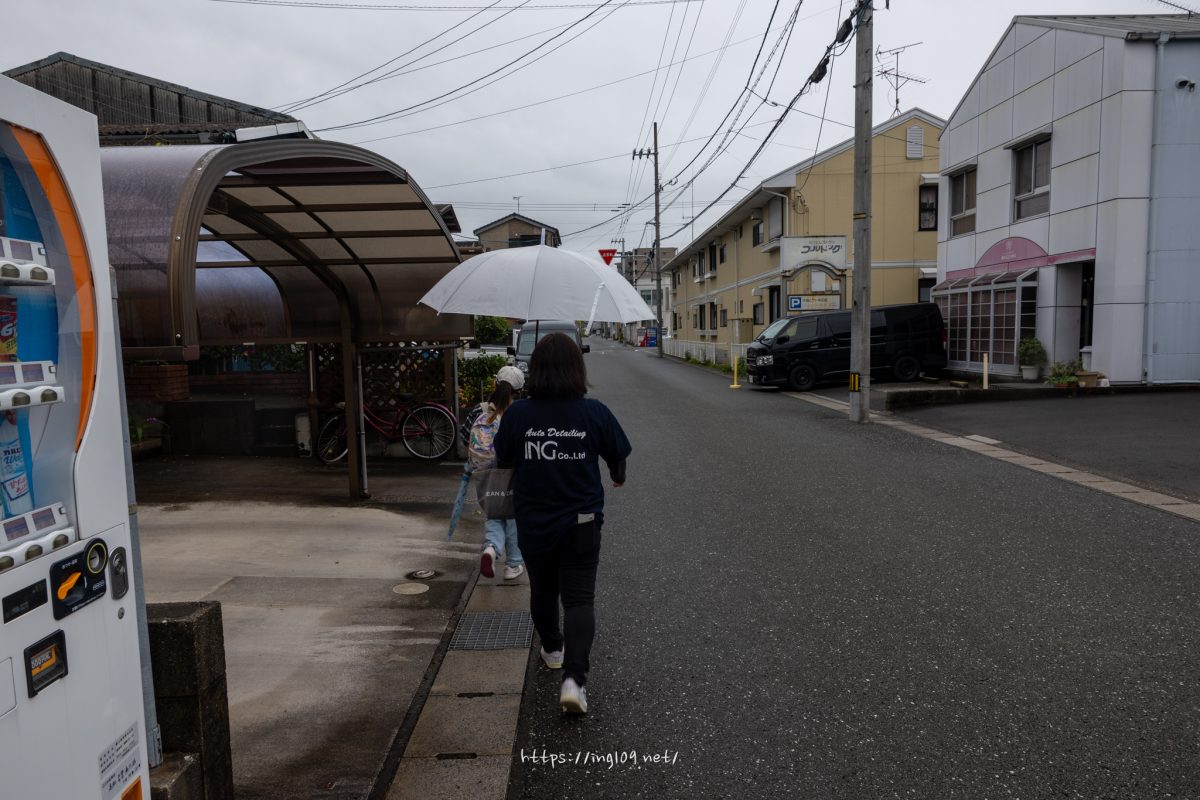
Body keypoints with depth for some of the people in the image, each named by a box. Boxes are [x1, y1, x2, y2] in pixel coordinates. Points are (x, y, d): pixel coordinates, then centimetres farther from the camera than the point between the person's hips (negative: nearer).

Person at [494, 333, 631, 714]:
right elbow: (617, 458, 1)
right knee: (579, 599, 5)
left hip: (533, 523, 2)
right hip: (581, 522, -1)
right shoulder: (594, 412, -12)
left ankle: (552, 649, 44)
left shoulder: (517, 414, -11)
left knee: (542, 590, 23)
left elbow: (503, 460, 2)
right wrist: (618, 478, 24)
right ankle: (573, 677, -7)